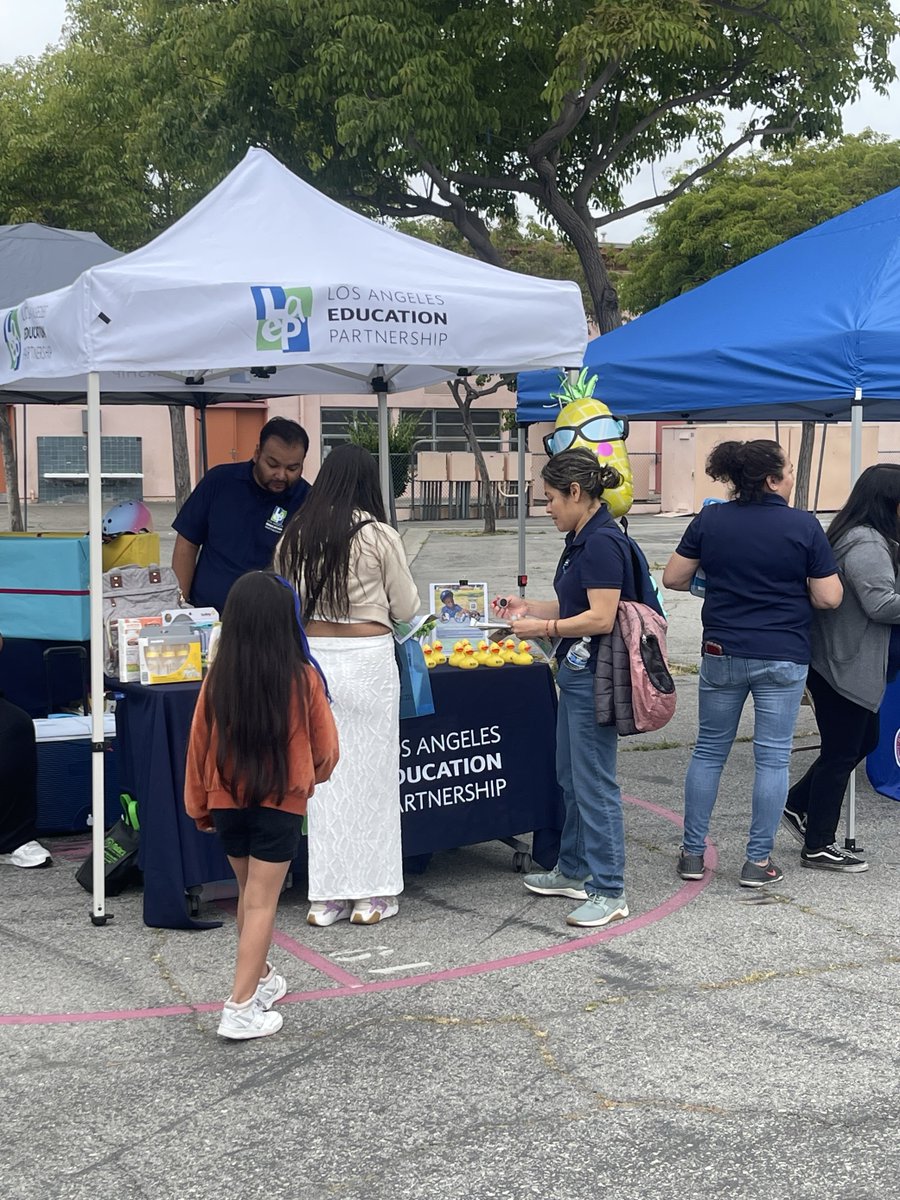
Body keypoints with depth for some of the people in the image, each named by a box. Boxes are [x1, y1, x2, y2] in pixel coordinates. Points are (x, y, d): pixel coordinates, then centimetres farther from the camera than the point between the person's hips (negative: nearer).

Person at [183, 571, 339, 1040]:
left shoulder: (219, 678, -8)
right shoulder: (302, 678, -14)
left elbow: (199, 745, 0)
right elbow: (325, 750, -3)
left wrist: (199, 805, 14)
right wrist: (311, 777, 20)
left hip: (227, 802, 4)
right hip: (280, 803, -3)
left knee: (249, 893, 21)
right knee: (262, 903, 1)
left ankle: (259, 978, 37)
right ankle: (241, 1008, -2)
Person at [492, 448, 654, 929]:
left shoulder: (603, 542, -18)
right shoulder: (582, 539, 13)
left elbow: (601, 617, -23)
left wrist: (544, 628, -14)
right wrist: (528, 607, 13)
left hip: (594, 677, -11)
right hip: (576, 673, 11)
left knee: (594, 783, -4)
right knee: (570, 777, 19)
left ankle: (609, 891, 5)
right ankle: (573, 870, 33)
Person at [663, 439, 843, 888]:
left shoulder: (709, 520, -2)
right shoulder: (804, 526, -9)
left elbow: (672, 578, 2)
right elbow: (828, 598, -9)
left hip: (722, 653, 3)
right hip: (784, 657, -2)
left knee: (709, 750, 13)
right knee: (772, 757, 6)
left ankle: (693, 853, 18)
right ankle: (758, 861, 10)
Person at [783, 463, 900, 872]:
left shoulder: (853, 536, 13)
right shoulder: (867, 546, -21)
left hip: (840, 663, 11)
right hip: (846, 667, -11)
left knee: (864, 741, 20)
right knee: (841, 753, 0)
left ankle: (797, 806, 27)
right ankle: (818, 847, 11)